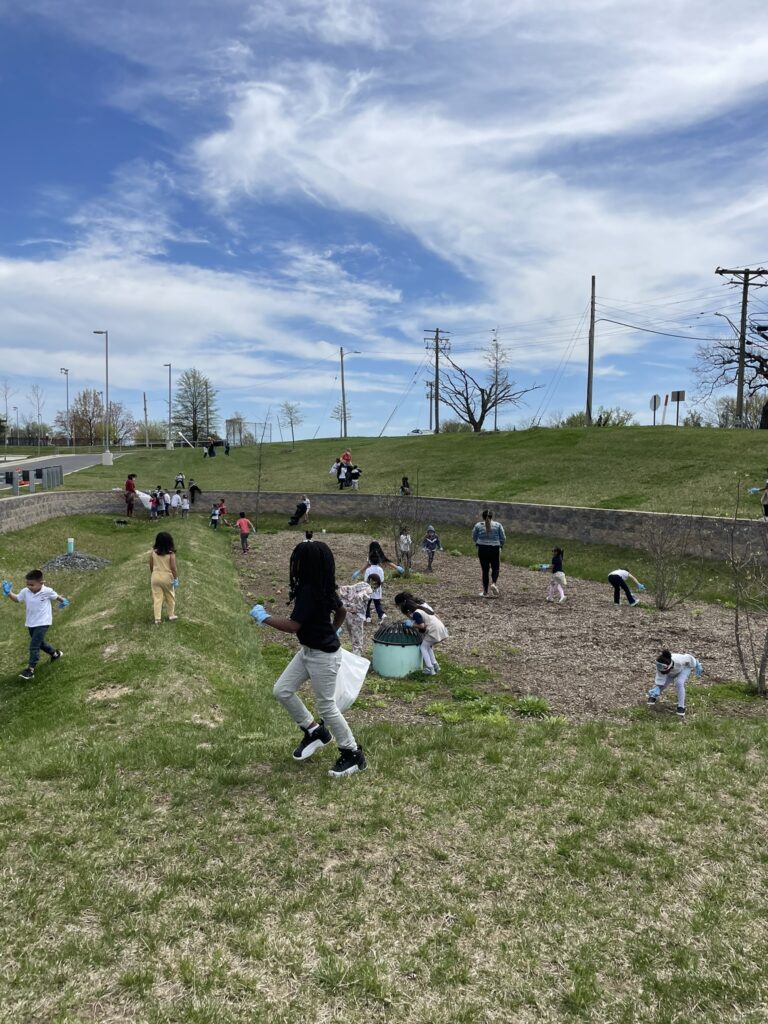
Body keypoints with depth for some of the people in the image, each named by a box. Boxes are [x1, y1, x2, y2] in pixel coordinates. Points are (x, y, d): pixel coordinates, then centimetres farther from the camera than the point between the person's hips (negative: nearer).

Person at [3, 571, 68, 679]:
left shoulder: (47, 591, -18)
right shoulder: (25, 591, -9)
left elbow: (56, 596, 3)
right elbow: (17, 599, 9)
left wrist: (63, 601, 22)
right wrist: (9, 593, -7)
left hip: (42, 623, -6)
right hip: (30, 623, 6)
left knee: (34, 646, -11)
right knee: (40, 643, 22)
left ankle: (30, 669, -7)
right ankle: (55, 654, 46)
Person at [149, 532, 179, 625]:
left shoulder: (153, 552, -7)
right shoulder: (171, 553, -16)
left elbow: (151, 566, 3)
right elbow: (173, 568, -15)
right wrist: (176, 578, -4)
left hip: (155, 577, 2)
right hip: (167, 578, -2)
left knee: (157, 598, 8)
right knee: (170, 597, 17)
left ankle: (157, 619, 10)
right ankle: (171, 615, 30)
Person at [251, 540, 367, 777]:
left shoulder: (310, 591, -25)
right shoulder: (322, 586, 3)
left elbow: (293, 625, -26)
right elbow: (341, 611, 16)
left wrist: (264, 617, -15)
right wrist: (331, 632, 27)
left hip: (323, 655, -10)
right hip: (308, 650, 10)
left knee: (326, 706, 3)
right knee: (282, 691, 11)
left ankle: (353, 754, 19)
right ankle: (315, 731, 26)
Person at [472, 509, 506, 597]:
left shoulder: (477, 525, -1)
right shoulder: (498, 525, 0)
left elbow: (474, 539, 7)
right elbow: (503, 538, 3)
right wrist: (501, 546, 20)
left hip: (482, 549, 0)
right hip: (494, 549, 0)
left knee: (485, 570, 6)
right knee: (495, 568, 14)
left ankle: (485, 592, 9)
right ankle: (493, 583, -12)